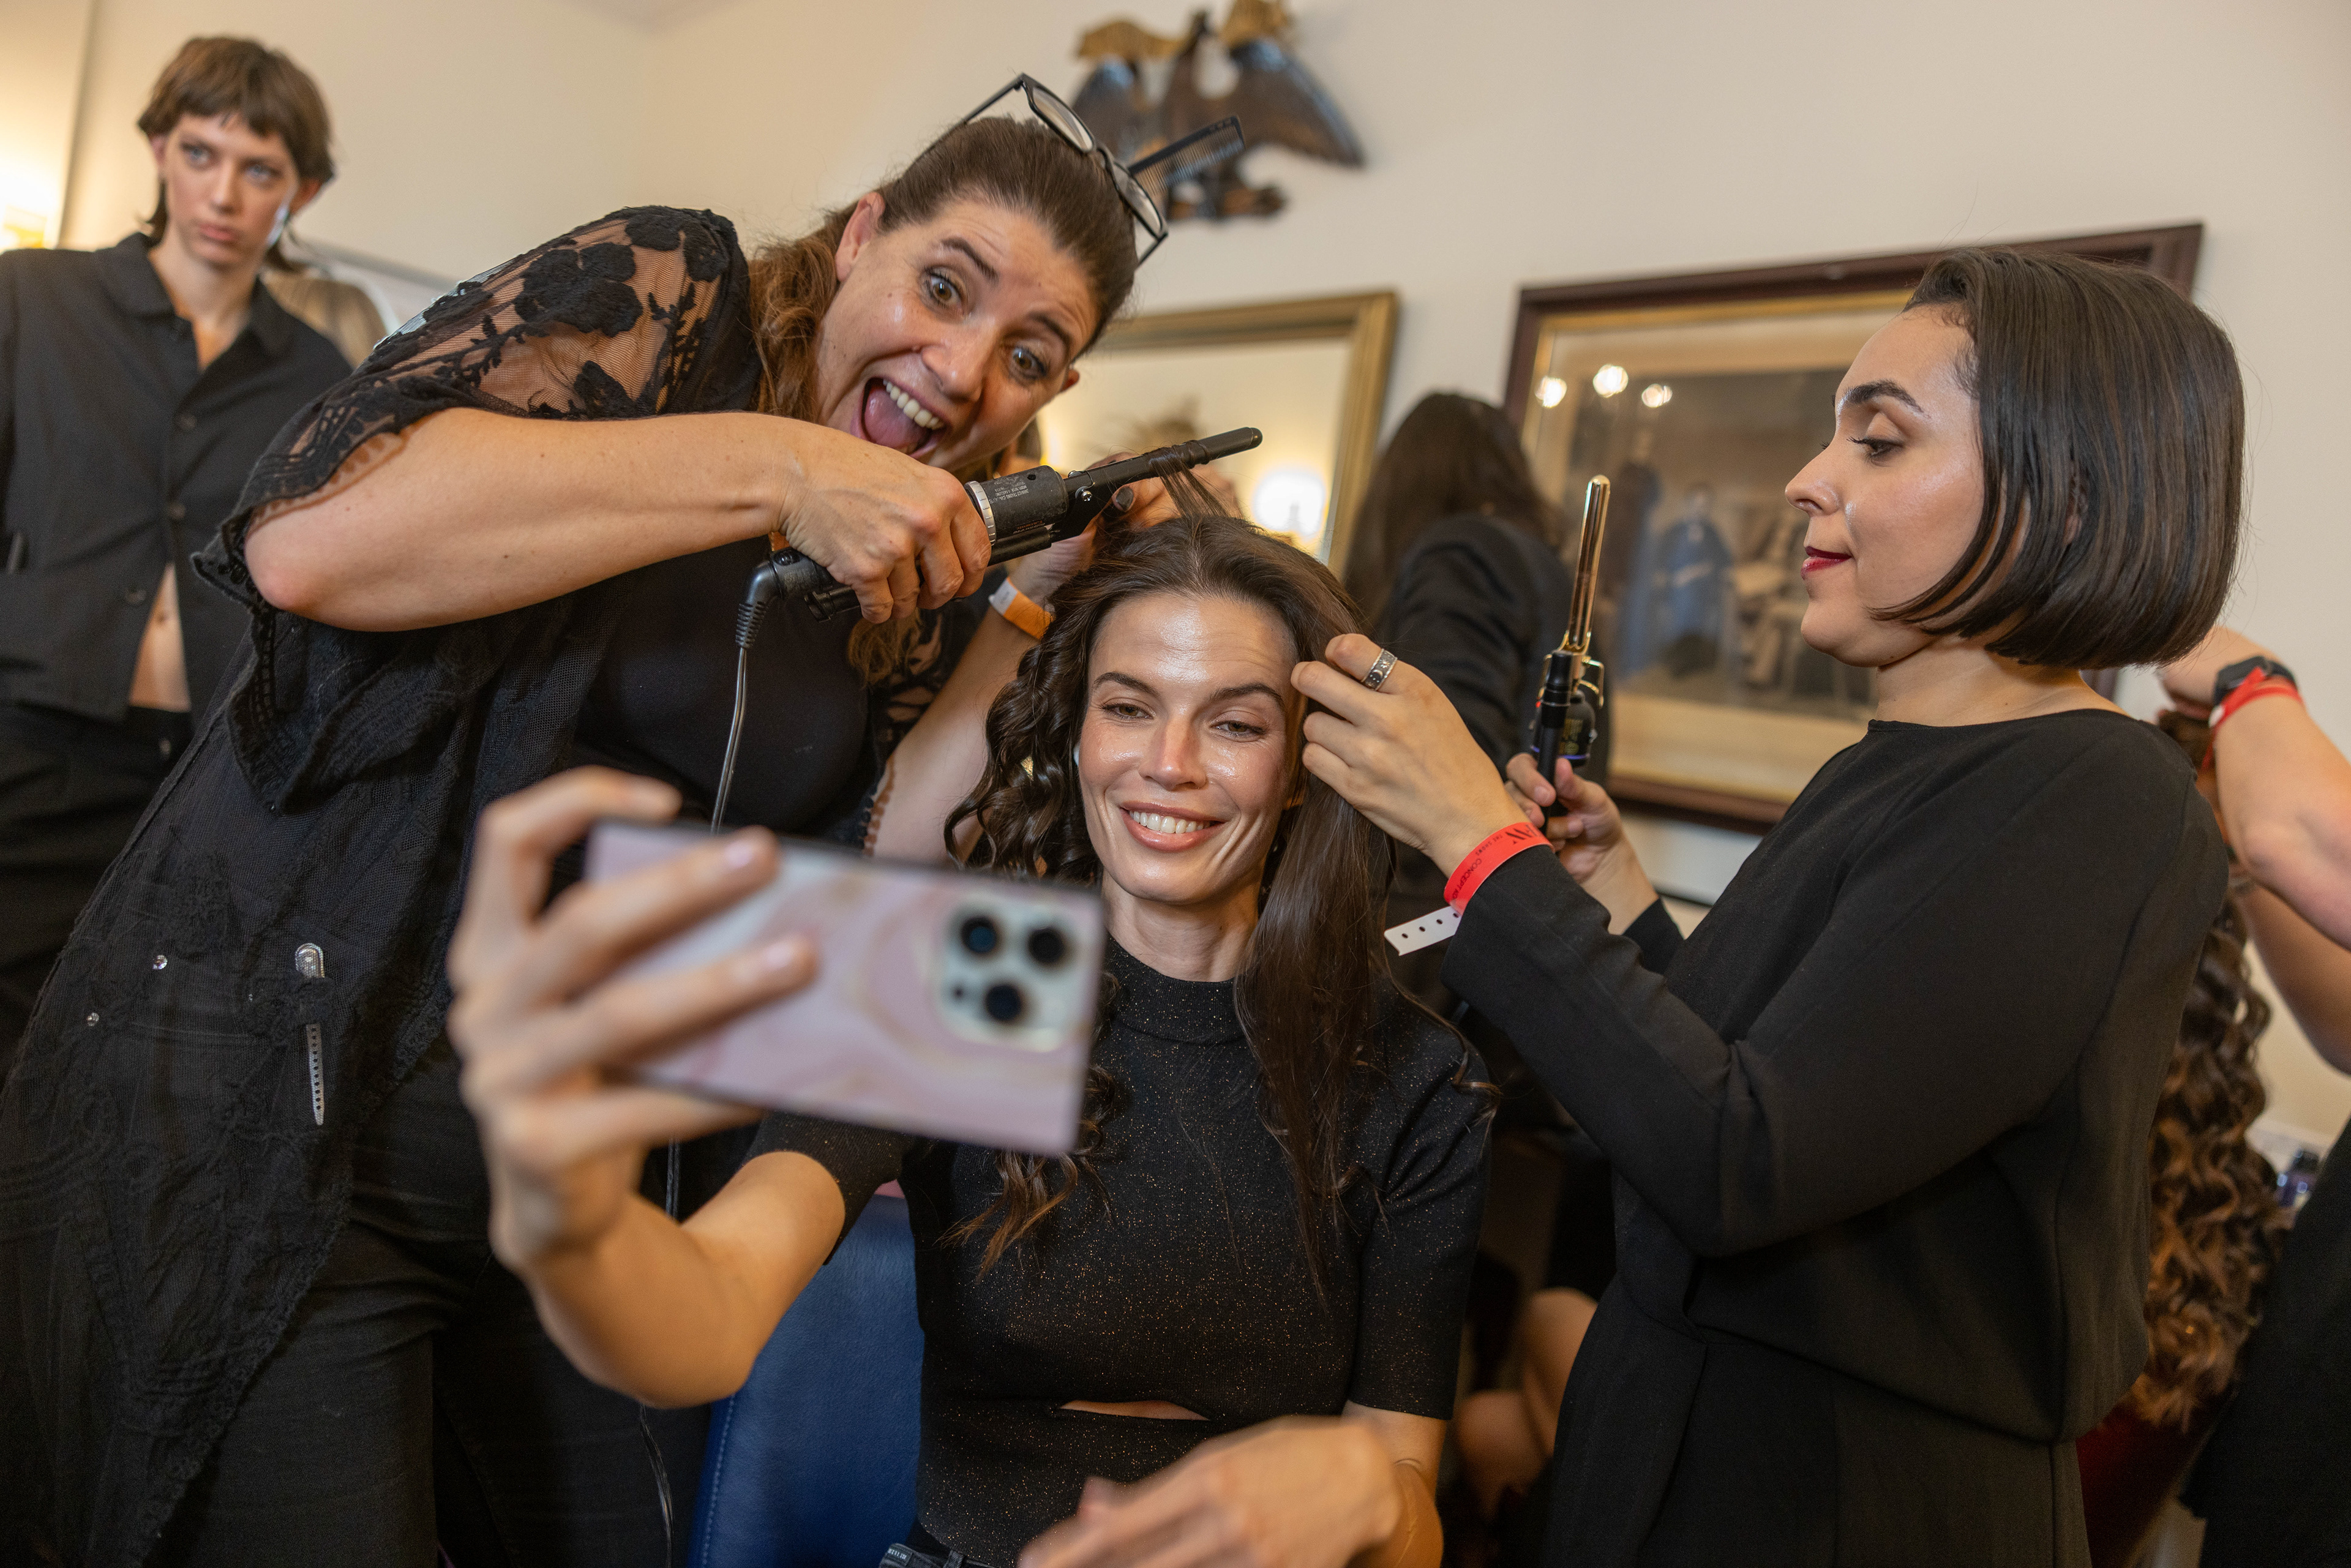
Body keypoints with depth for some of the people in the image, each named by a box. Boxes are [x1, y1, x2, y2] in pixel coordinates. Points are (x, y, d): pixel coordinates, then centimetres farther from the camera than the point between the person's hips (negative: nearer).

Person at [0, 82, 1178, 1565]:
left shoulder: (927, 562, 6)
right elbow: (311, 536, -25)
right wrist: (771, 467, -26)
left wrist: (1026, 620, -6)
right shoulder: (664, 291, -10)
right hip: (276, 1107, -5)